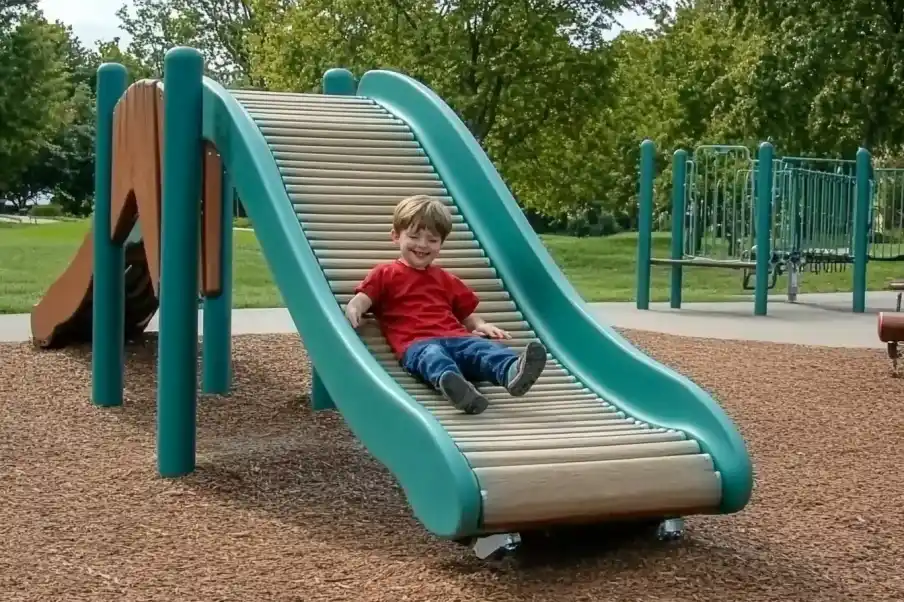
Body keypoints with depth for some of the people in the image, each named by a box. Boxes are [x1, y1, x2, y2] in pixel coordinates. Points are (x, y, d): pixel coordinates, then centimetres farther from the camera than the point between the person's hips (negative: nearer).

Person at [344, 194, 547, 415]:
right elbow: (360, 300, 10)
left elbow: (467, 313, 35)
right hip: (416, 344, -4)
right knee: (432, 356, -41)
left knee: (485, 347, -30)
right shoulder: (385, 273, 22)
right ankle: (451, 382, -74)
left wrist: (481, 325, 12)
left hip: (457, 338, 4)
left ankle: (512, 371, -62)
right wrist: (353, 310, -15)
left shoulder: (446, 279, 34)